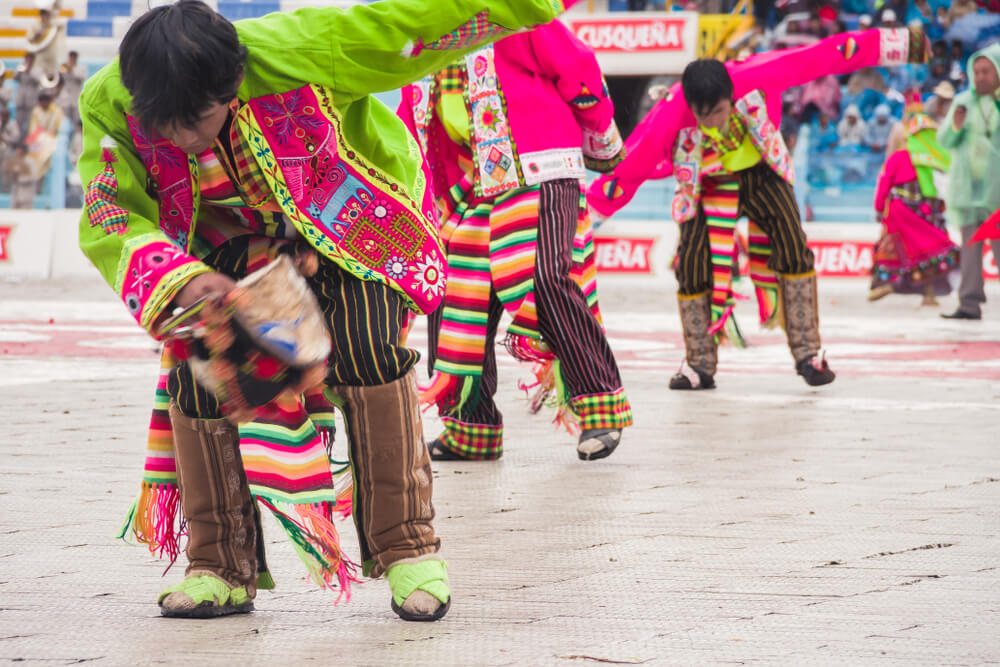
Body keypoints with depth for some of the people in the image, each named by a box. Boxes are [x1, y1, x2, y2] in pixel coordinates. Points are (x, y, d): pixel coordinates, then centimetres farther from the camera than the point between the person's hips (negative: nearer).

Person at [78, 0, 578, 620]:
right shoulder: (110, 105, -26)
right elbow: (109, 219, -24)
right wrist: (179, 281, -42)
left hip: (349, 218, -3)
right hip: (236, 245, 3)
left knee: (364, 347, -27)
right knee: (197, 368, -15)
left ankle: (407, 548, -13)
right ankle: (224, 569, 4)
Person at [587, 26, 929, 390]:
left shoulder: (755, 76, -34)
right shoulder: (669, 117, -35)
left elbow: (823, 56, -31)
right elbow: (629, 165, -27)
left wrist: (895, 45, -30)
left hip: (758, 170, 1)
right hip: (705, 183, -1)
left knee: (792, 246, -14)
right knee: (692, 261, -10)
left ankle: (807, 352, -5)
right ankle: (700, 365, 6)